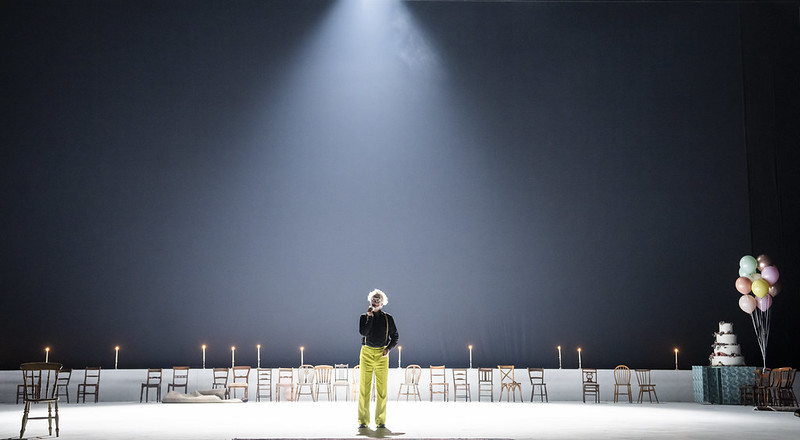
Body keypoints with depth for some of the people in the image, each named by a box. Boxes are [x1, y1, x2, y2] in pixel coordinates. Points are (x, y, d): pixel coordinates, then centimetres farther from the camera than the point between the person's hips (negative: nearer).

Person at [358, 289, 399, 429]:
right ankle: (363, 420, 2)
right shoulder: (364, 317, 8)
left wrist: (389, 348, -3)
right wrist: (370, 317, -9)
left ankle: (381, 421, 5)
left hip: (382, 354, 0)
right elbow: (363, 332, -9)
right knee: (364, 388, -3)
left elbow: (395, 336, 12)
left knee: (382, 389, -1)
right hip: (367, 353, 0)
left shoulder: (388, 318, 9)